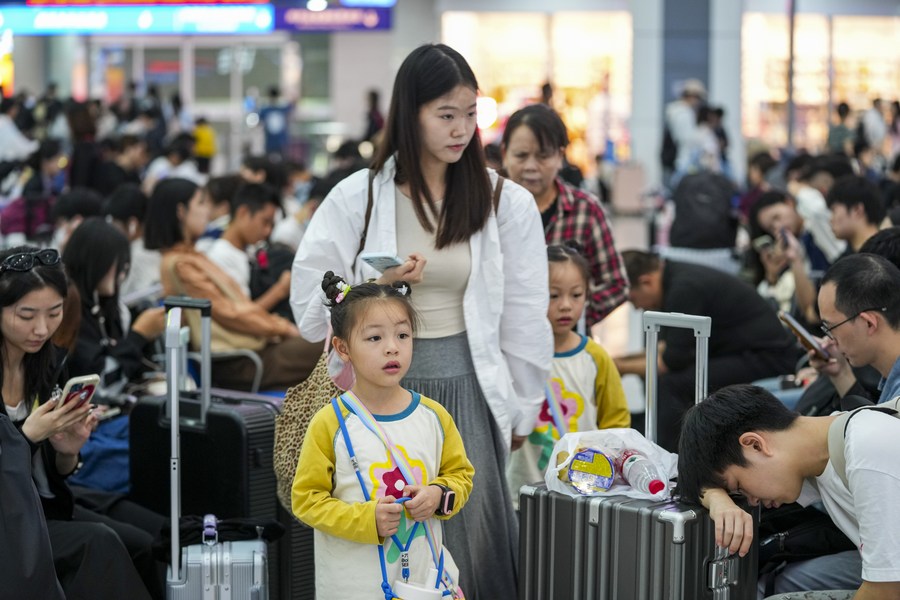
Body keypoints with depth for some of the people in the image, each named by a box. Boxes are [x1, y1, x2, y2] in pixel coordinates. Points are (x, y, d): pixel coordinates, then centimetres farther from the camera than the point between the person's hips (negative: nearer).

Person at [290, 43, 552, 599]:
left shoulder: (506, 203, 1)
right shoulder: (357, 198, 0)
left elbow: (524, 316, 6)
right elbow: (310, 305, 2)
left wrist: (521, 409, 9)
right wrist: (376, 287, -14)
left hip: (467, 383, 0)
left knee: (475, 537, -5)